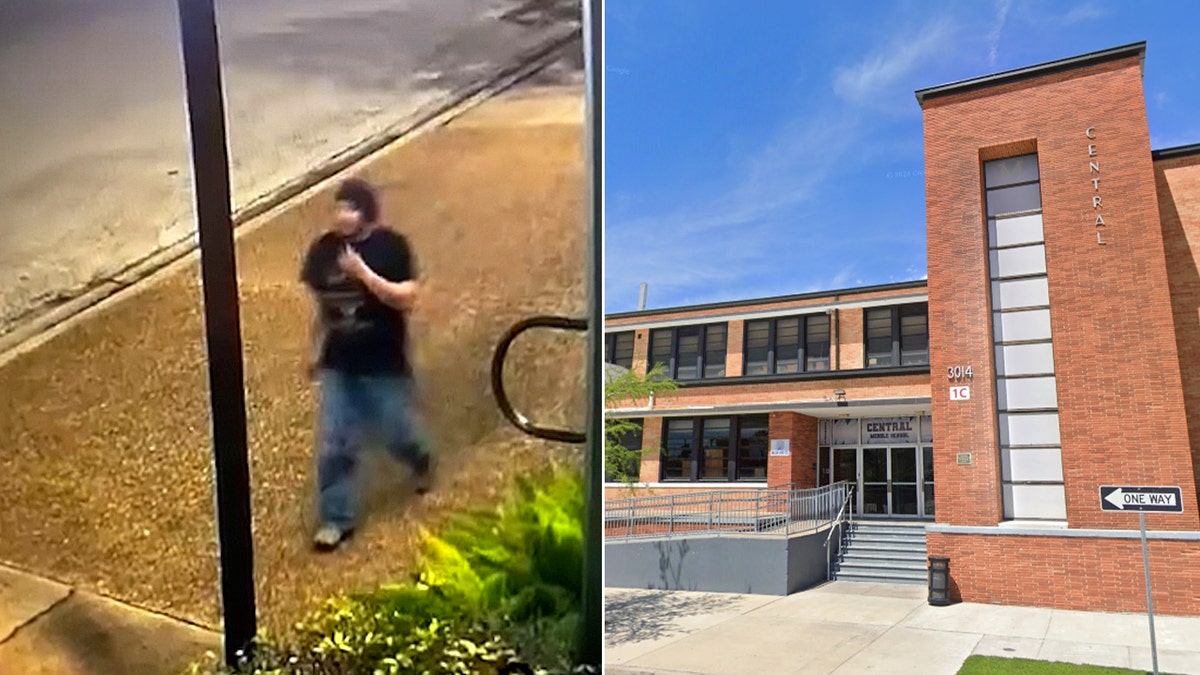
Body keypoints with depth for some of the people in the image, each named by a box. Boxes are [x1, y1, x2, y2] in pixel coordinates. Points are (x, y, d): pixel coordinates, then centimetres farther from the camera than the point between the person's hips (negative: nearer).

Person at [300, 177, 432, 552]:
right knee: (333, 444, 3)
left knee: (396, 433, 13)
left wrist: (364, 273, -28)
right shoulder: (322, 250, -2)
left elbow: (407, 298, -19)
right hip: (339, 365, 3)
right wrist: (315, 352, 15)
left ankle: (420, 461, 48)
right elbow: (320, 305, 9)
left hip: (385, 364, -3)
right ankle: (337, 519, 18)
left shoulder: (391, 246, -13)